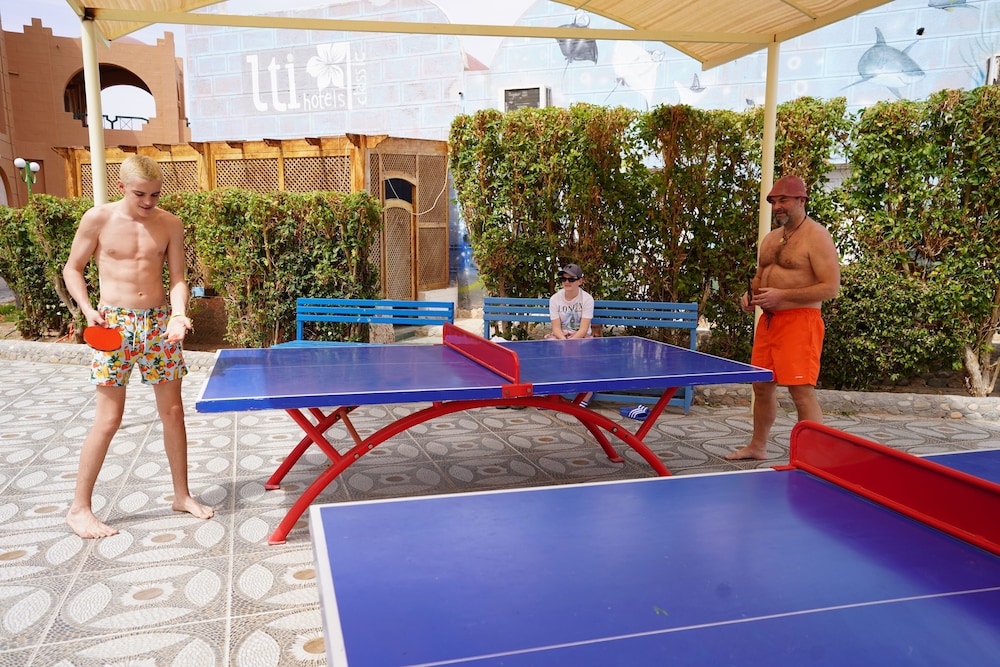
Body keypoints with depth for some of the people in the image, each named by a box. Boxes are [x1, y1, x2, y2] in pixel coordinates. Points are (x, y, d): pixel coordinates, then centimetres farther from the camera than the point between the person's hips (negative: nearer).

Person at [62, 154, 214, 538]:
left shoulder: (170, 225, 2)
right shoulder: (98, 219, -4)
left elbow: (177, 278, 1)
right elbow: (72, 269, 4)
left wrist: (178, 314, -18)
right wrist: (88, 309, -11)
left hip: (159, 322, 3)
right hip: (114, 324, -3)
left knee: (173, 411, 7)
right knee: (109, 418, -3)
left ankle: (181, 495, 22)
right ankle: (79, 508, 12)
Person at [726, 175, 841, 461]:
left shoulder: (816, 237, -9)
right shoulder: (771, 238, 15)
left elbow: (830, 287, -16)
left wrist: (781, 295, -22)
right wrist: (751, 293, 4)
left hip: (799, 321, -8)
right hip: (768, 320, 8)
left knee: (801, 391, -11)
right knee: (762, 385, 15)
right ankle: (757, 446, 32)